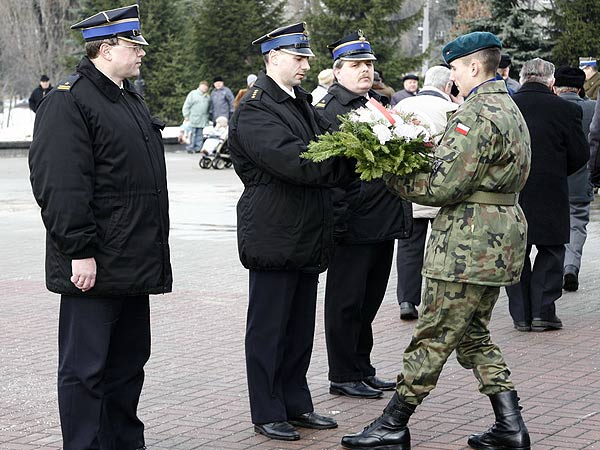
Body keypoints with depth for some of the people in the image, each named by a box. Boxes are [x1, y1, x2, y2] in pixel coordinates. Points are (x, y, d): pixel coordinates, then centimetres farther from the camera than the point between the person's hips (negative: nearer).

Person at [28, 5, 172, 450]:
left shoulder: (130, 99, 18)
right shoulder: (68, 101, -13)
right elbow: (60, 186, -20)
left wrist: (150, 253, 22)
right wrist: (80, 251, -22)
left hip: (134, 261, 9)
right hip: (95, 264, -9)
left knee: (129, 359, 16)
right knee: (85, 367, -2)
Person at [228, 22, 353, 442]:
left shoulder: (301, 103, 14)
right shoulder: (255, 110, -14)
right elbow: (296, 162, -24)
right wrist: (355, 162, -21)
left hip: (307, 234, 8)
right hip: (273, 233, -8)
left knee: (300, 326, 15)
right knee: (268, 328, 2)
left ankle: (296, 404, 25)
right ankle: (267, 413, 11)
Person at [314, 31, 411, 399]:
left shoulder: (380, 104, 17)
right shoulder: (328, 109, -10)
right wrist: (339, 218, -20)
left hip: (385, 221, 8)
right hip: (354, 225, -8)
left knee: (370, 300, 16)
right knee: (346, 303, 2)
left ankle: (362, 370, 26)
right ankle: (343, 377, 10)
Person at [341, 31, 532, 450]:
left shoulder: (477, 114, -17)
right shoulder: (509, 108, 17)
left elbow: (443, 187, -20)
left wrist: (392, 176, -6)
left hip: (469, 242, -10)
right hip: (501, 233, 10)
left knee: (433, 336, -2)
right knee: (473, 333, 17)